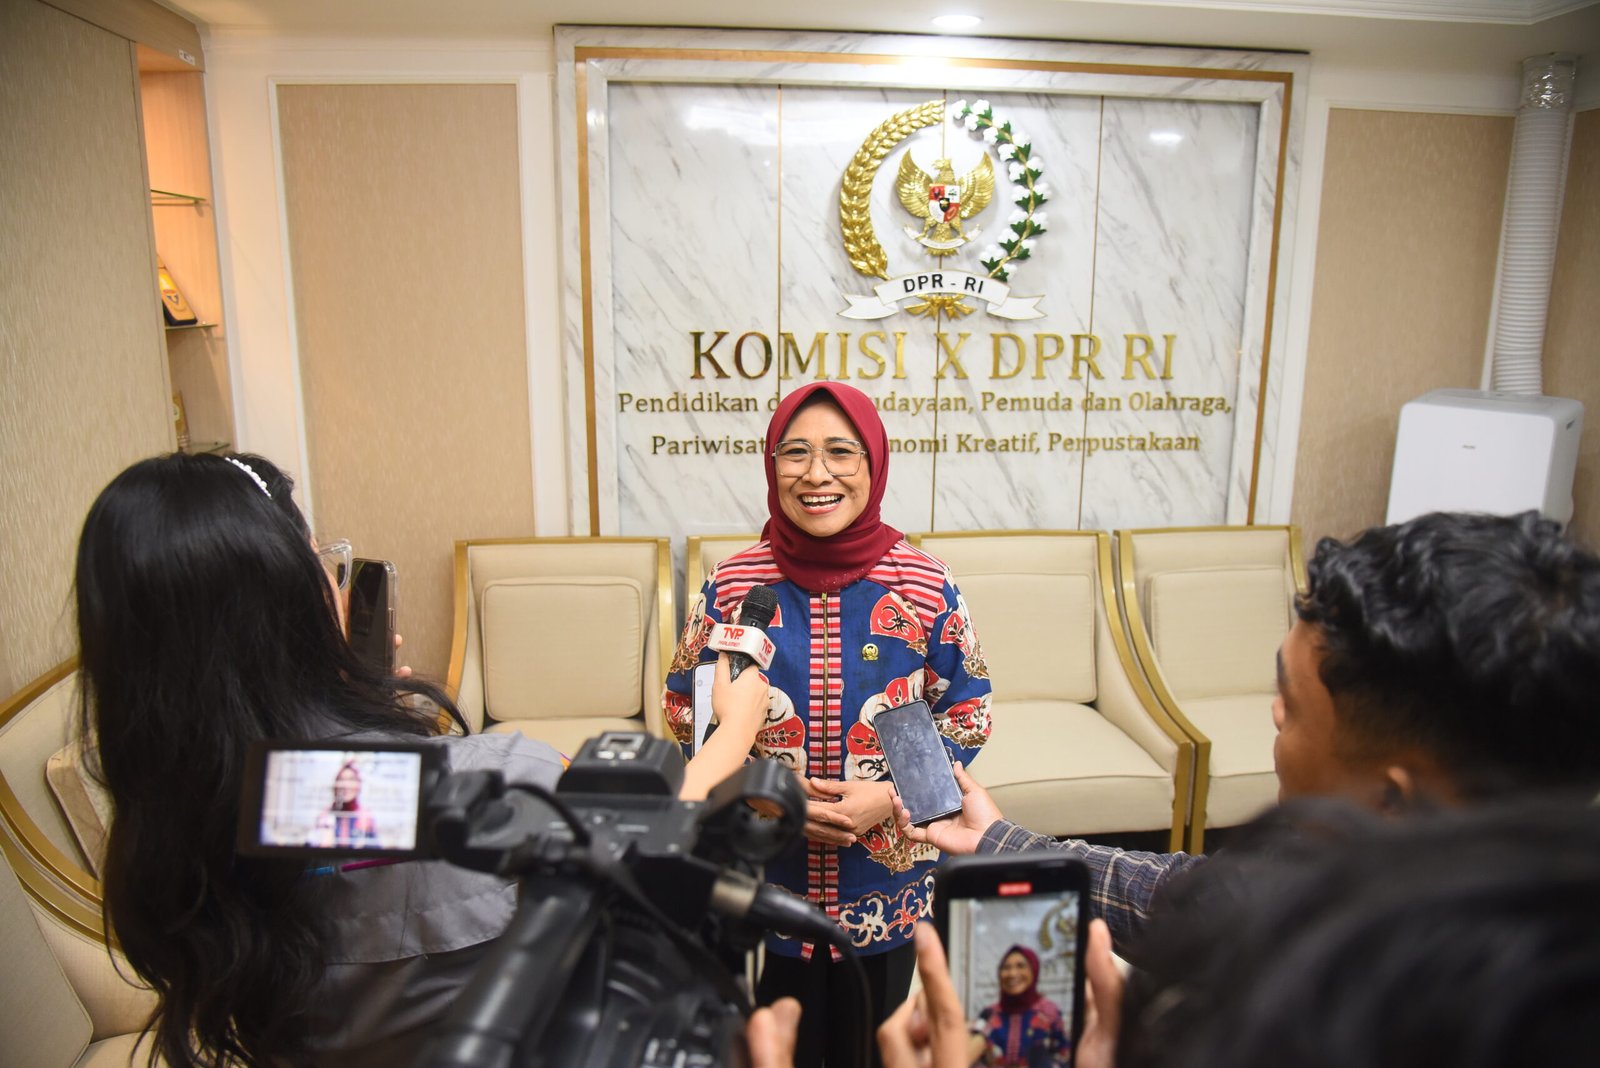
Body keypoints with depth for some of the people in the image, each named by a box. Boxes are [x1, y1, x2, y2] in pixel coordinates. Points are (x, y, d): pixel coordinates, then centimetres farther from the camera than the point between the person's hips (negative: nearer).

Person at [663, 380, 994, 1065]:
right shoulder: (731, 586, -9)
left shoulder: (927, 586, -10)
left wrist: (893, 793, -14)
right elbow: (686, 711, 0)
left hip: (887, 879, 0)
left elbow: (967, 714, -1)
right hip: (763, 879, 0)